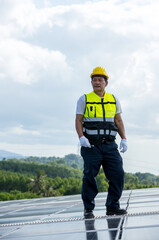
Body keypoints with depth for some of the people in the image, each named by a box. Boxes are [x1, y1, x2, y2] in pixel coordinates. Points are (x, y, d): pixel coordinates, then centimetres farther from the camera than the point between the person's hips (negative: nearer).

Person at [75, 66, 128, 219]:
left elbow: (118, 120, 15)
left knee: (118, 174, -3)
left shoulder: (113, 100, 14)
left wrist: (124, 138, 4)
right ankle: (88, 209, 4)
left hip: (109, 145, 3)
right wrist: (81, 137, -15)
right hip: (91, 145, -3)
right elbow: (78, 120, 1)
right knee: (89, 176, -5)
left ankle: (112, 206, 8)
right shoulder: (84, 99, 5)